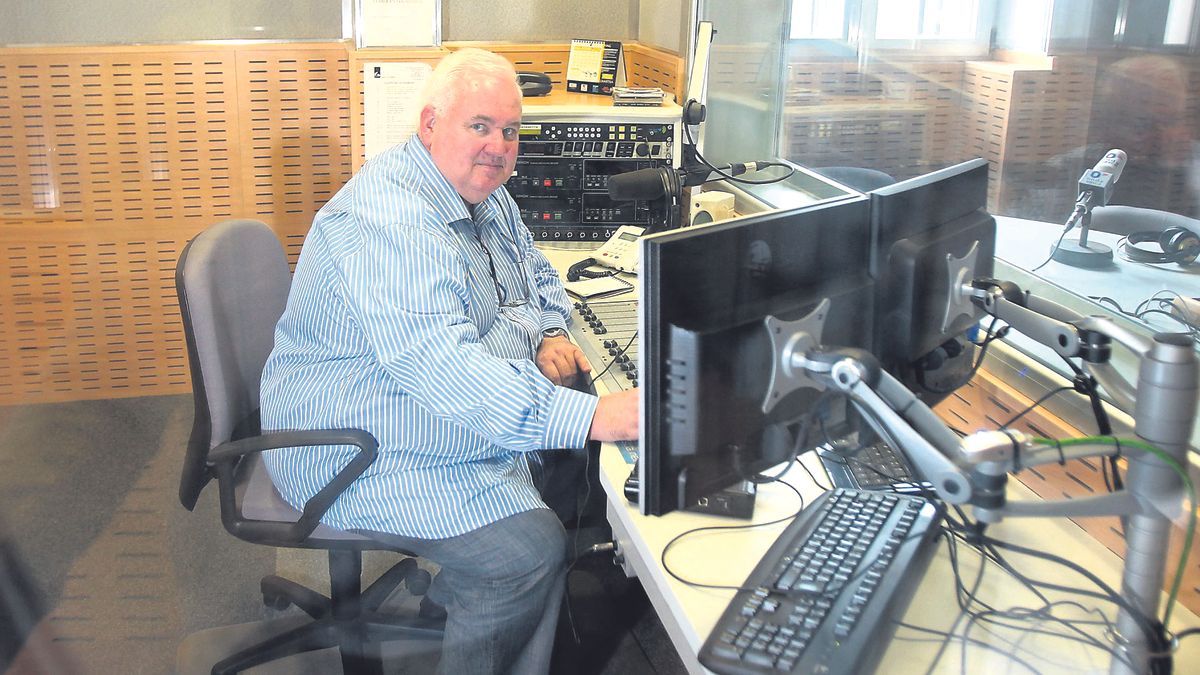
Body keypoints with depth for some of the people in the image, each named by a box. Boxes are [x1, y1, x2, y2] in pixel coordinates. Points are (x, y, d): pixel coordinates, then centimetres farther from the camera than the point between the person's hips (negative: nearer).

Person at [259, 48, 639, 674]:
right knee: (532, 550, -21)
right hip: (366, 453, -10)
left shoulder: (482, 192, 6)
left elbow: (534, 274, 23)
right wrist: (587, 417, -45)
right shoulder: (388, 222, -28)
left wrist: (547, 334, -1)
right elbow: (441, 367, -40)